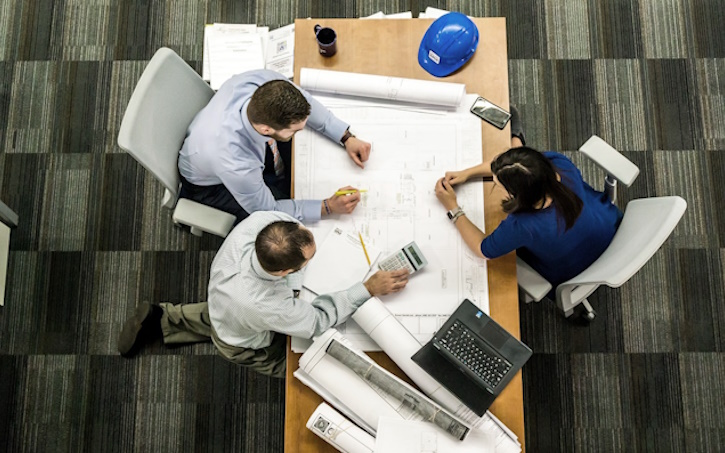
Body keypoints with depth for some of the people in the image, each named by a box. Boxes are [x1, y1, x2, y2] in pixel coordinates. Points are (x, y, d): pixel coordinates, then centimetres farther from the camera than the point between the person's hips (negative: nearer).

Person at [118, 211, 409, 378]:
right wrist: (369, 289, -30)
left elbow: (283, 211, -14)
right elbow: (318, 320, -31)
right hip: (245, 345, -5)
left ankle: (162, 320, 35)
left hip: (221, 300, 5)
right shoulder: (266, 307, -51)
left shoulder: (259, 221, -41)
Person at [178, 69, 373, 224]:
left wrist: (347, 137, -17)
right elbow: (267, 210, -26)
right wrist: (329, 207, -28)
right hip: (211, 182, -5)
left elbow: (304, 102, -11)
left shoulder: (265, 81, -35)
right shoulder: (236, 165, -46)